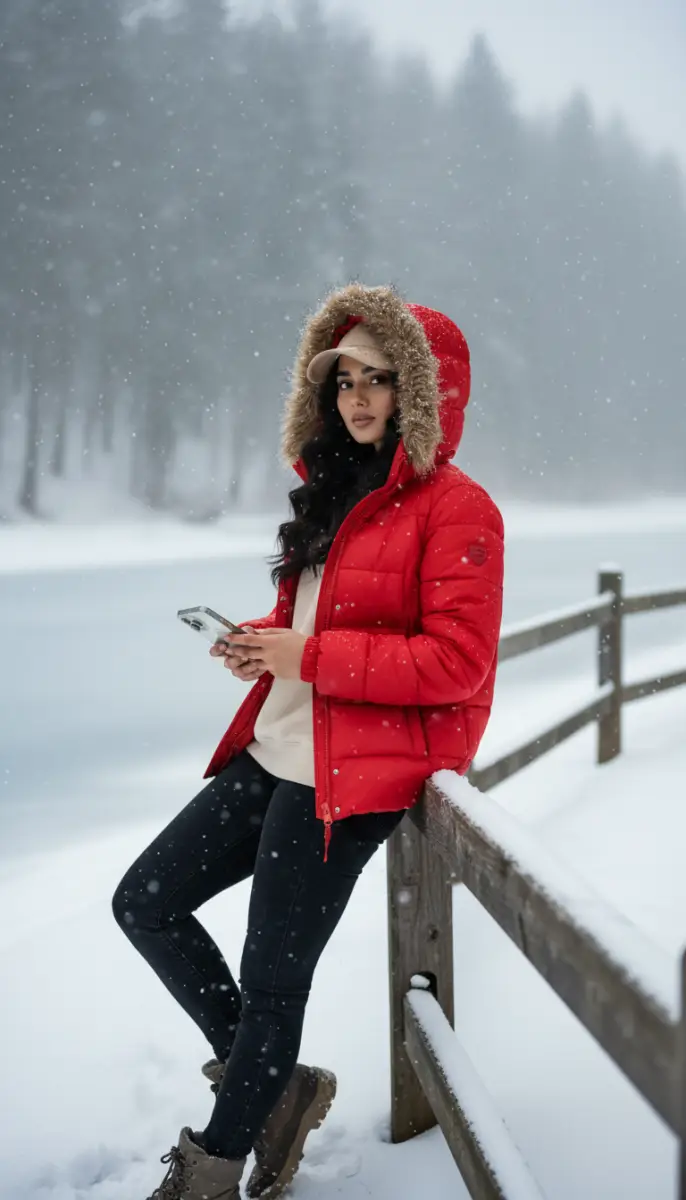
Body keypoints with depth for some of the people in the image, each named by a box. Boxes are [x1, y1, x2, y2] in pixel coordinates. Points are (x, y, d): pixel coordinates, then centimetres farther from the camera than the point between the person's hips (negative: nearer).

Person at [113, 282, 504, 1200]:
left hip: (350, 779, -9)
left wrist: (308, 658, -18)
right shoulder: (340, 491, 15)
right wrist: (261, 643, 3)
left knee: (271, 982, -1)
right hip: (272, 757, 9)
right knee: (146, 902, 10)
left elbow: (458, 661, -18)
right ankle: (274, 1086, 20)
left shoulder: (454, 507, -11)